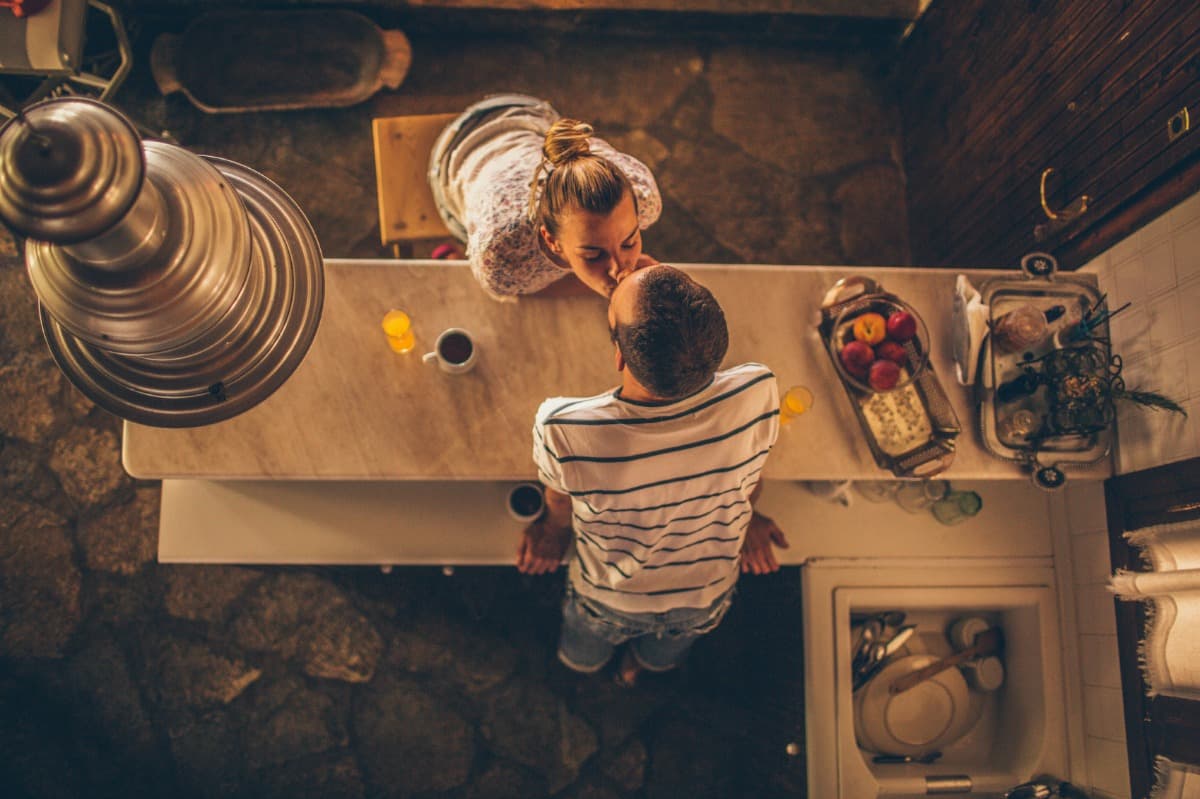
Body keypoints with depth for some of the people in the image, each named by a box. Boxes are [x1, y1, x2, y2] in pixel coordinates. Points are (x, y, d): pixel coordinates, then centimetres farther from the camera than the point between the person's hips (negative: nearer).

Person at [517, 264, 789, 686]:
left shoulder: (562, 432, -45)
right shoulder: (758, 394, -39)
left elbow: (560, 510, -17)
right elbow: (750, 486, -14)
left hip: (610, 599, -1)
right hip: (706, 599, 2)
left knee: (581, 658, 39)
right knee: (662, 657, 40)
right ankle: (642, 663, 70)